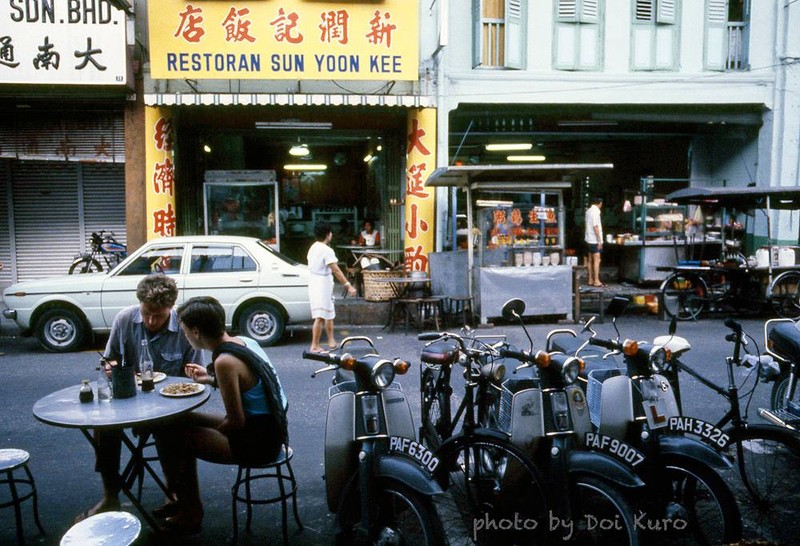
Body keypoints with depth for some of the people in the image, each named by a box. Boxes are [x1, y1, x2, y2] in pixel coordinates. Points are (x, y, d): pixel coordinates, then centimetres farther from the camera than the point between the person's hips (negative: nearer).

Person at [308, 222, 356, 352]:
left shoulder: (313, 248, 9)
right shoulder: (327, 250, -18)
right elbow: (336, 270, -24)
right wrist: (348, 285, -25)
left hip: (314, 282, 10)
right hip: (323, 284, -10)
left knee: (329, 313, 20)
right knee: (320, 317, -5)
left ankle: (331, 340, 29)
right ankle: (315, 346, -3)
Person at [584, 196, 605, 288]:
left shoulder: (588, 211, 10)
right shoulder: (595, 211, -16)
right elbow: (595, 227, -19)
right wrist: (599, 241, -17)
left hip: (588, 239, 9)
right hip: (595, 240, -9)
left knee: (590, 260, 10)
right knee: (597, 260, -7)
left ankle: (591, 280, 15)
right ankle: (596, 281, -7)